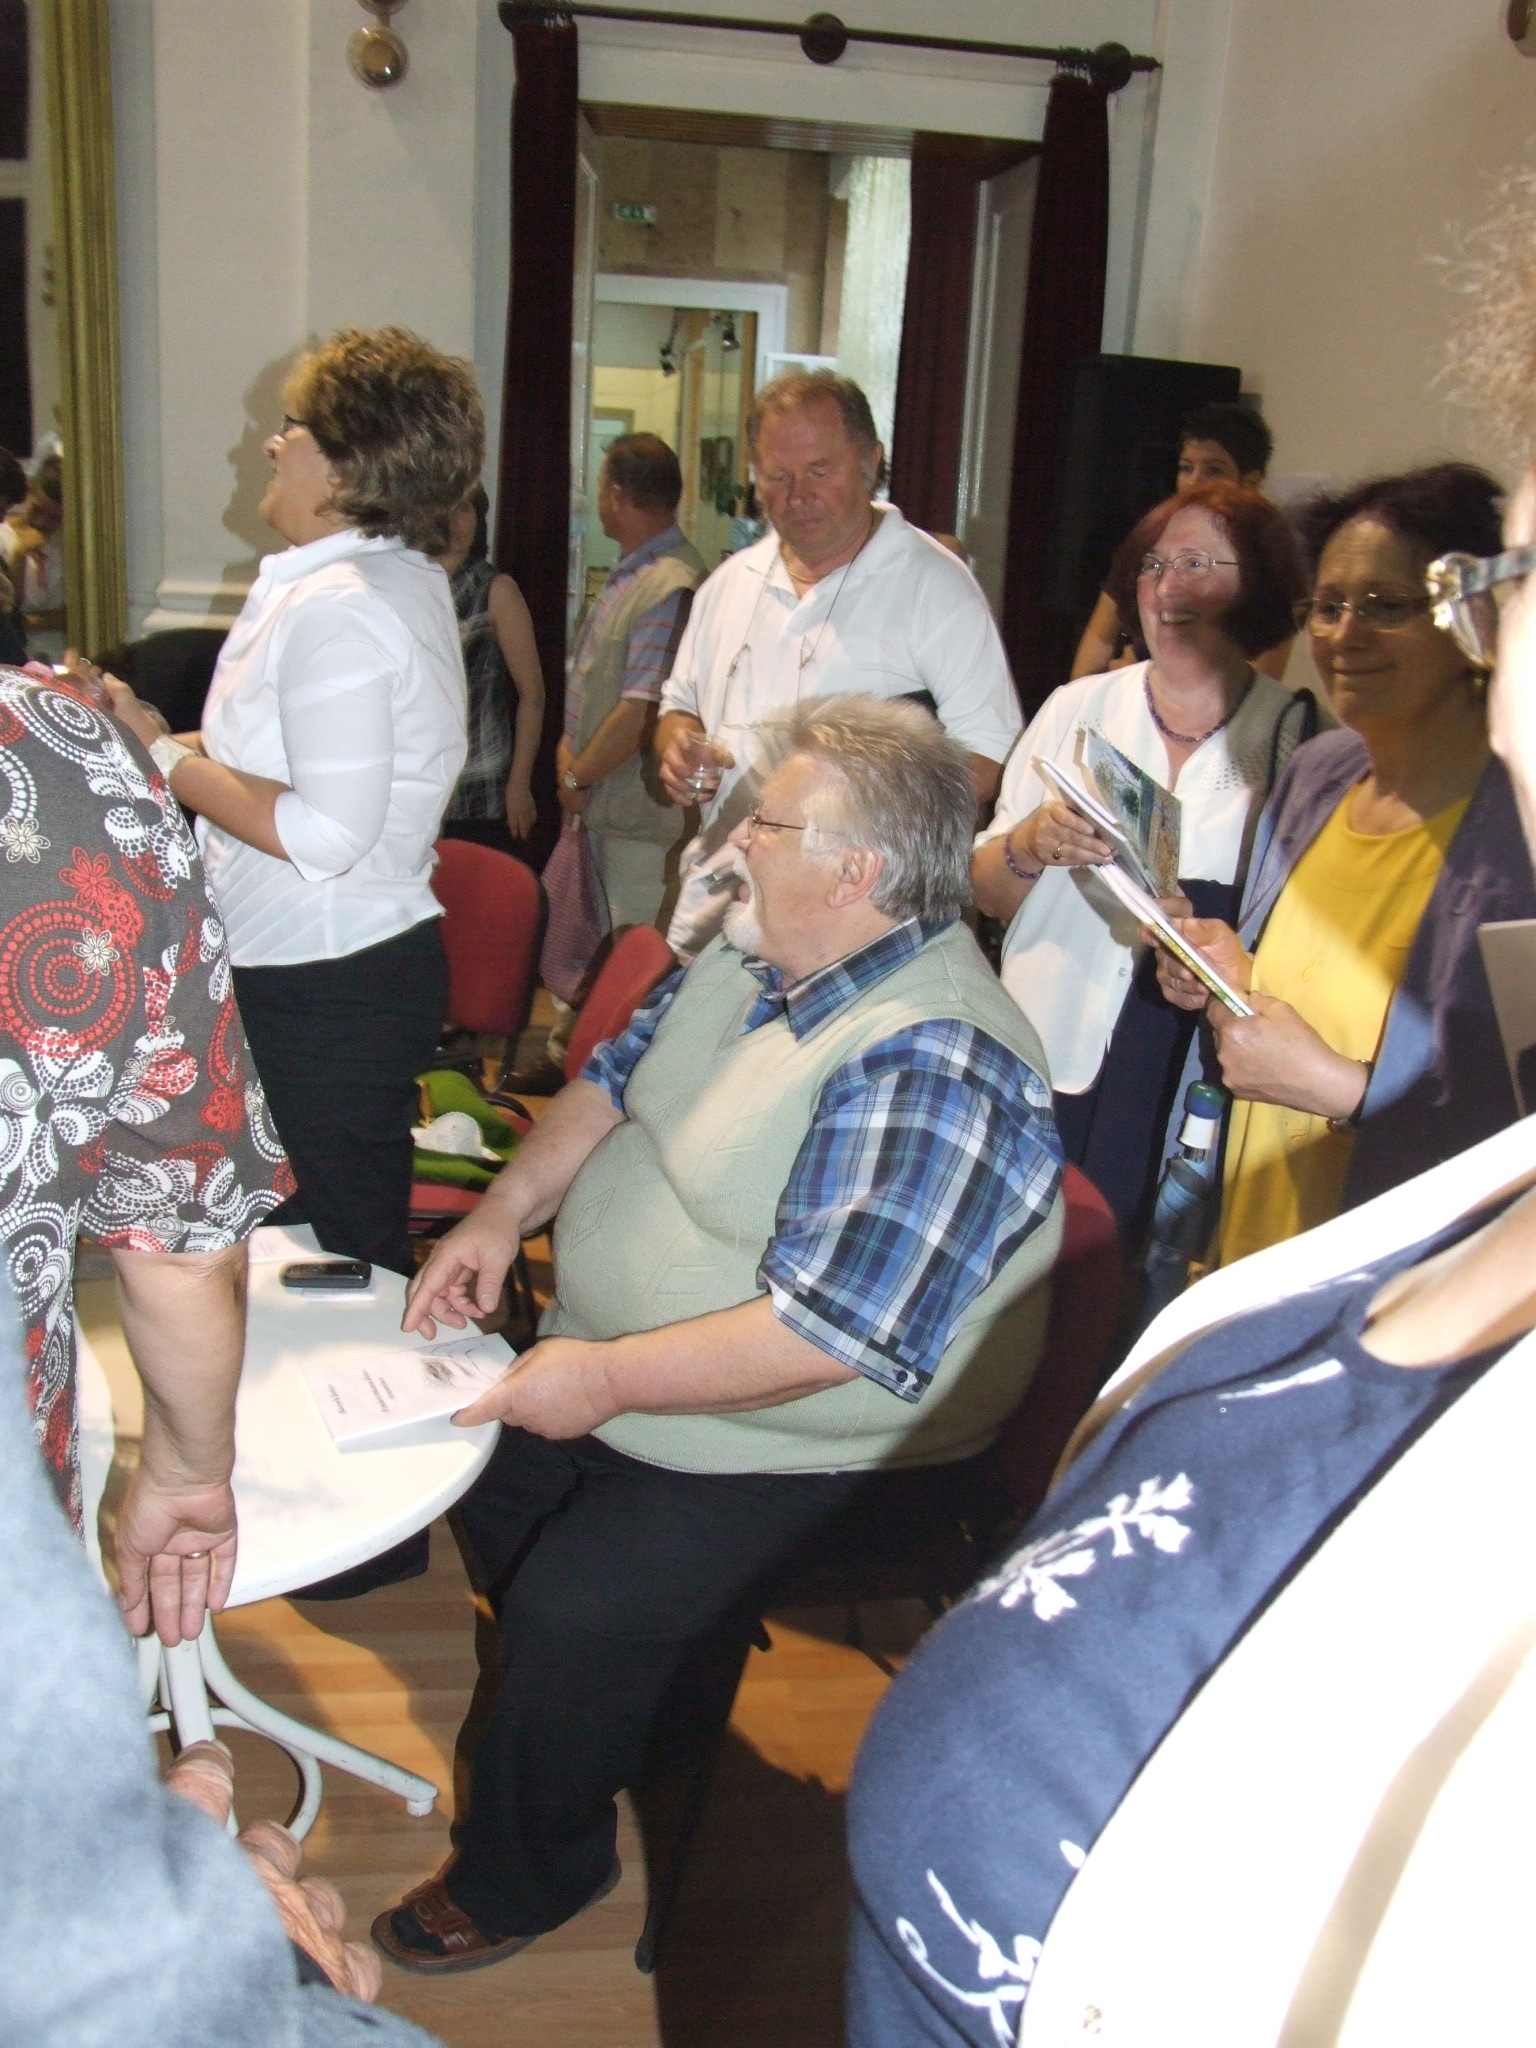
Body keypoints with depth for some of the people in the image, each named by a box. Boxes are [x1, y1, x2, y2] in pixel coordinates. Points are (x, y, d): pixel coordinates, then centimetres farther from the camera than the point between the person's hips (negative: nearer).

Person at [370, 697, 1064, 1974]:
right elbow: (619, 1075, 13)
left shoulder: (928, 1063, -30)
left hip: (804, 1461, -9)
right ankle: (645, 1721, 35)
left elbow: (831, 1335, -33)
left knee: (568, 1609, -19)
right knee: (487, 1475, 13)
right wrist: (507, 1209, -1)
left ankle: (526, 1876, 12)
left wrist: (609, 1377, -27)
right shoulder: (756, 953, -1)